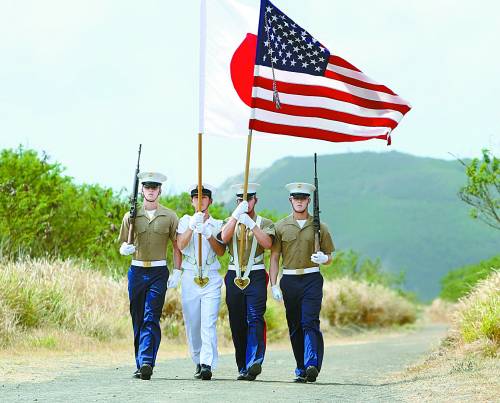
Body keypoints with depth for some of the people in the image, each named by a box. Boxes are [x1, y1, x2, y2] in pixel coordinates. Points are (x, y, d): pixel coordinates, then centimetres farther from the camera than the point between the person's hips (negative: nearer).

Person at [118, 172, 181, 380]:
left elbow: (177, 246, 10)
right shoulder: (131, 216, 7)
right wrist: (125, 249, -10)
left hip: (159, 273, -2)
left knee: (151, 318, -14)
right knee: (138, 320, 5)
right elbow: (123, 243, 14)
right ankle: (140, 365, 12)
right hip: (137, 271, 2)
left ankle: (147, 362, -23)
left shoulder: (169, 216, 5)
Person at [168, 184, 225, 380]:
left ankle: (207, 365, -21)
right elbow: (180, 245, -6)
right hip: (189, 277, 1)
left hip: (211, 278, -1)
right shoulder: (185, 221, 10)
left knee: (208, 323, -14)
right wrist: (192, 226, -19)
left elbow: (221, 251, -3)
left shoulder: (217, 224, 10)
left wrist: (208, 234, -17)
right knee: (192, 324, 4)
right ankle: (198, 361, 19)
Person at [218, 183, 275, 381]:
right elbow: (224, 238, -8)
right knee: (237, 324, 4)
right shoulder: (230, 221, 15)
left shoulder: (265, 223, 9)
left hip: (256, 276, -3)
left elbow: (267, 243, -12)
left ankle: (254, 362, -29)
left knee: (255, 318, -18)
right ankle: (243, 367, 11)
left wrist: (250, 223, -18)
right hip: (234, 276, 3)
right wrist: (237, 214, -16)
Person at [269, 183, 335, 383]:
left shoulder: (319, 227, 6)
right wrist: (273, 285, -2)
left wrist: (323, 258, -14)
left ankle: (312, 365, -26)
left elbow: (329, 257, 11)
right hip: (289, 281, 2)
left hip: (312, 279, -2)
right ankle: (301, 369, 13)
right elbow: (274, 257, 7)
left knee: (310, 322, -16)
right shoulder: (281, 227, 7)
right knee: (294, 327, 5)